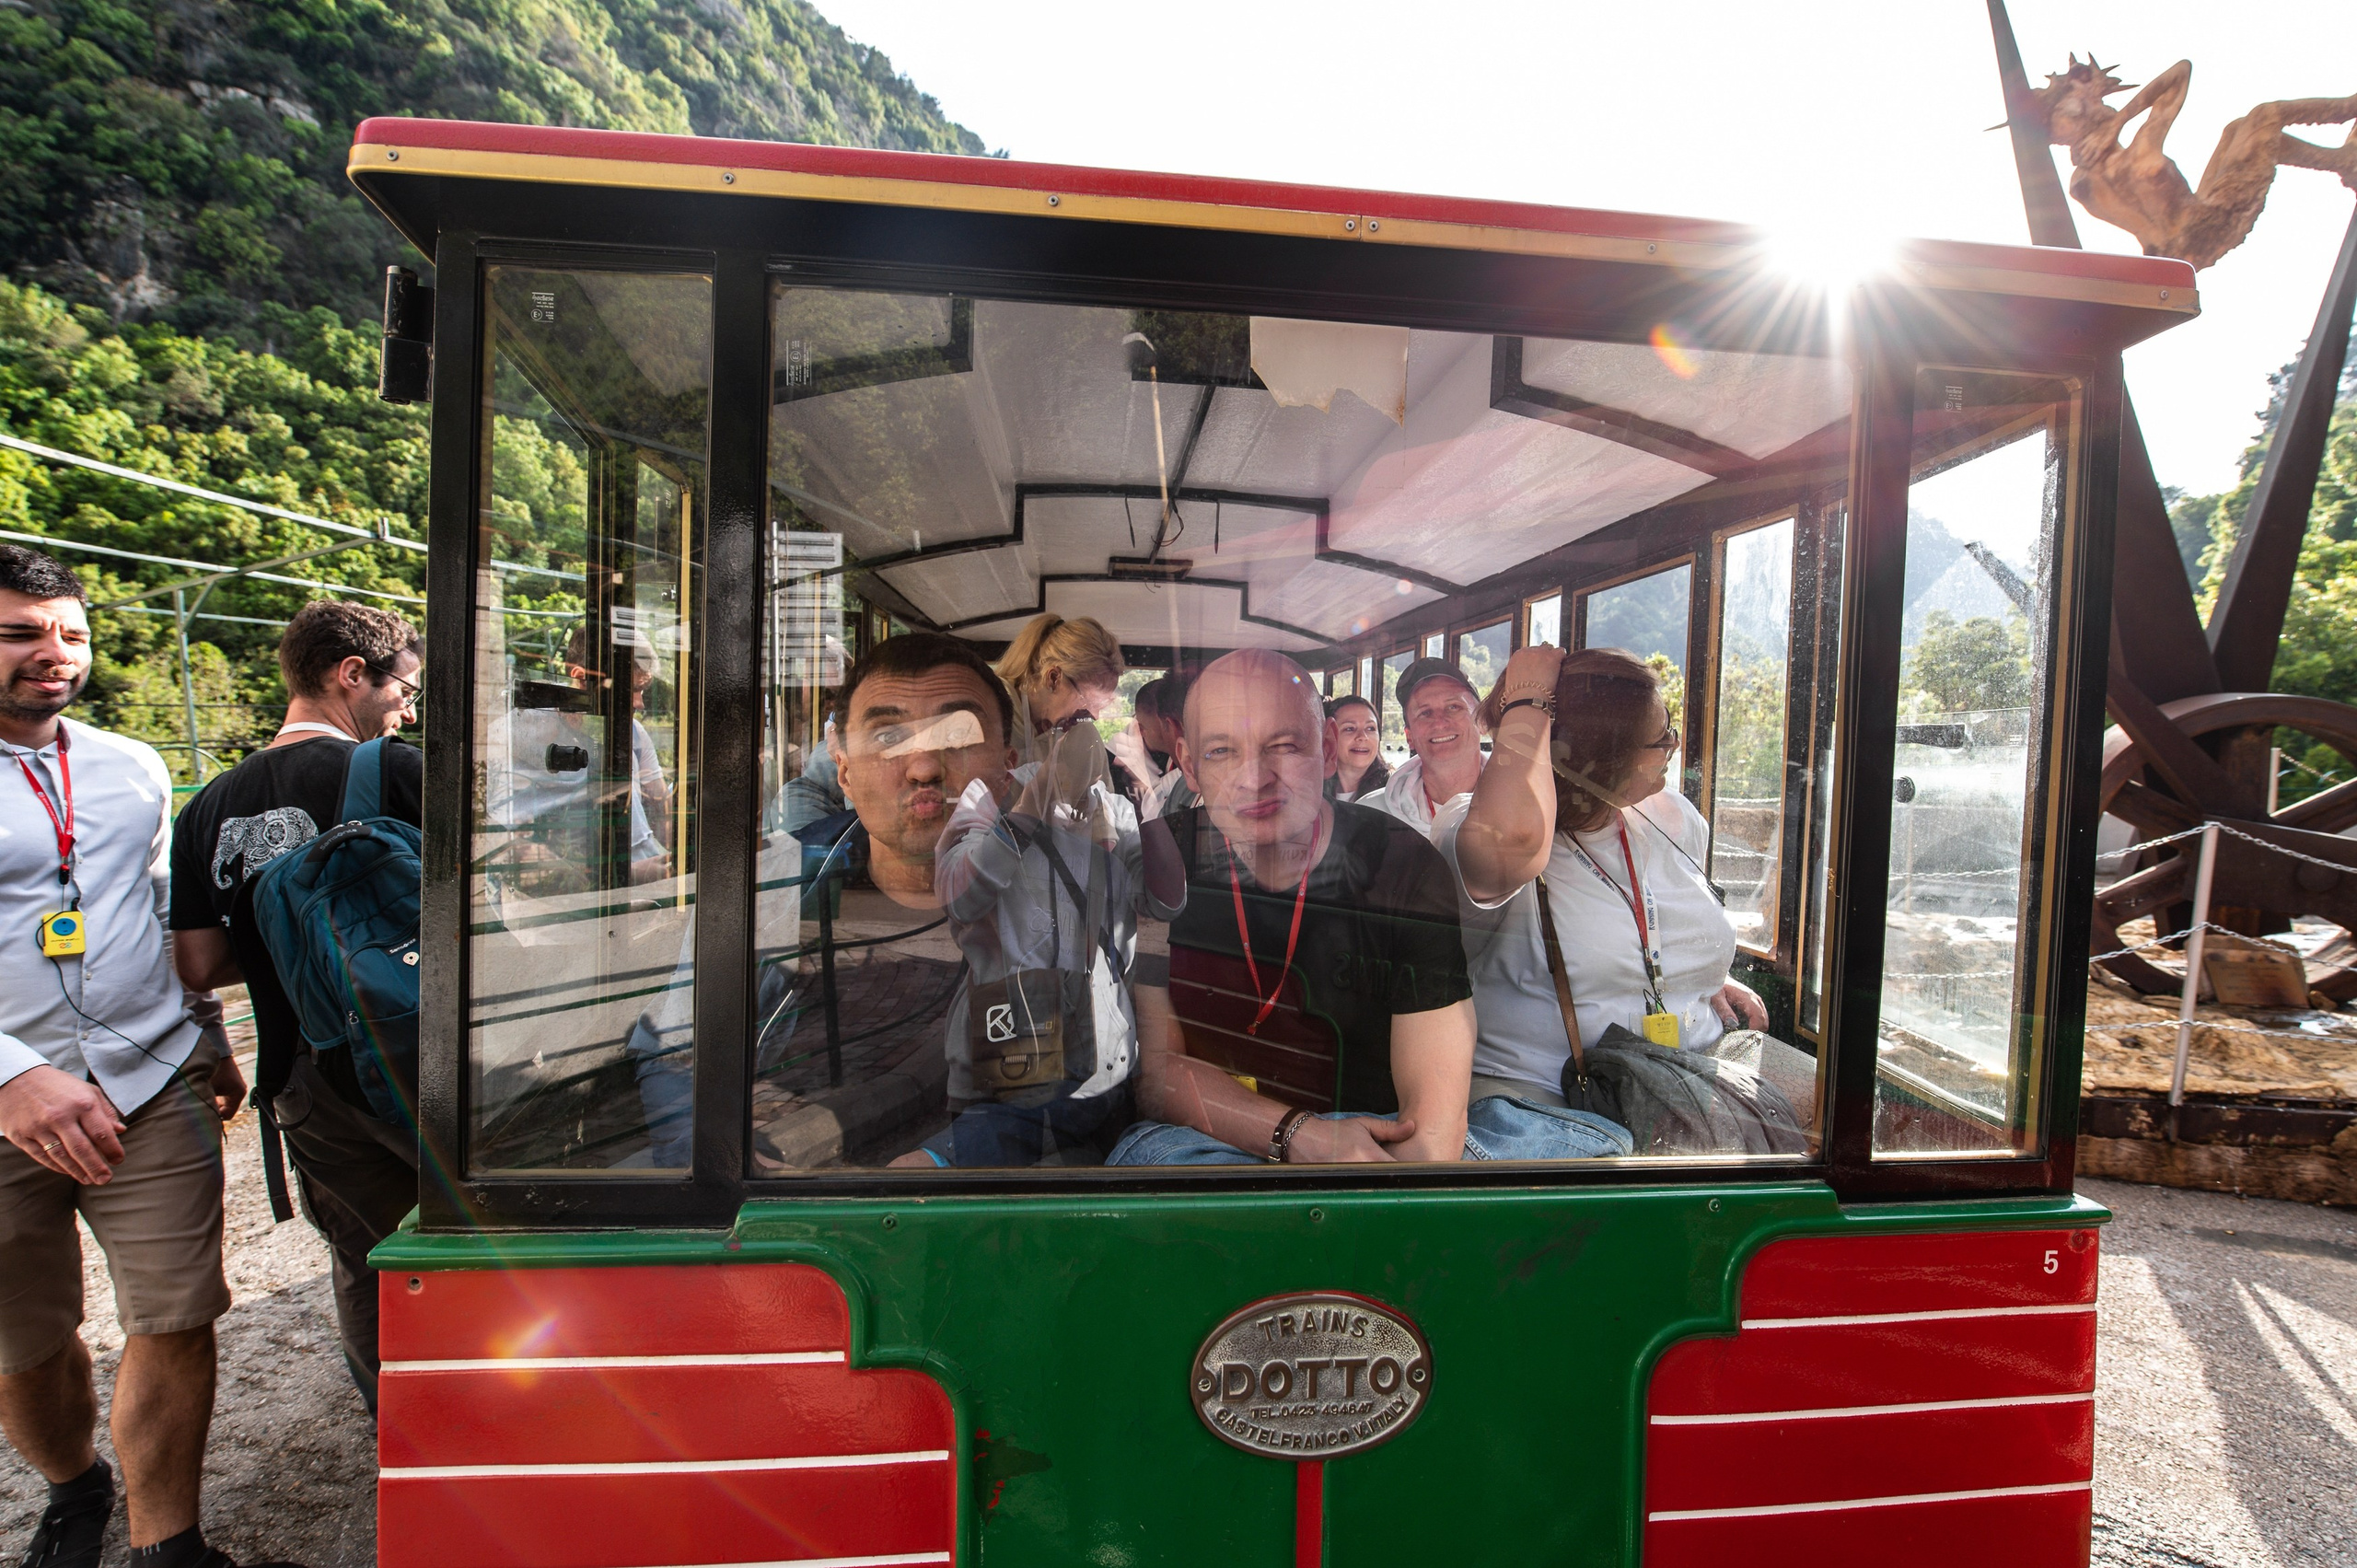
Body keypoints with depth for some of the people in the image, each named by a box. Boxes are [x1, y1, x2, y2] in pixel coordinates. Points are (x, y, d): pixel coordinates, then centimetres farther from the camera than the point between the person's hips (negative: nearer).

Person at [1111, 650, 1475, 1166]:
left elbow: (1433, 1104, -14)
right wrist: (1296, 1134, -23)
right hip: (1200, 1141, 1)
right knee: (1157, 1151, -34)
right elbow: (1152, 1068, -7)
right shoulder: (1156, 864, -6)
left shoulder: (1405, 870, -11)